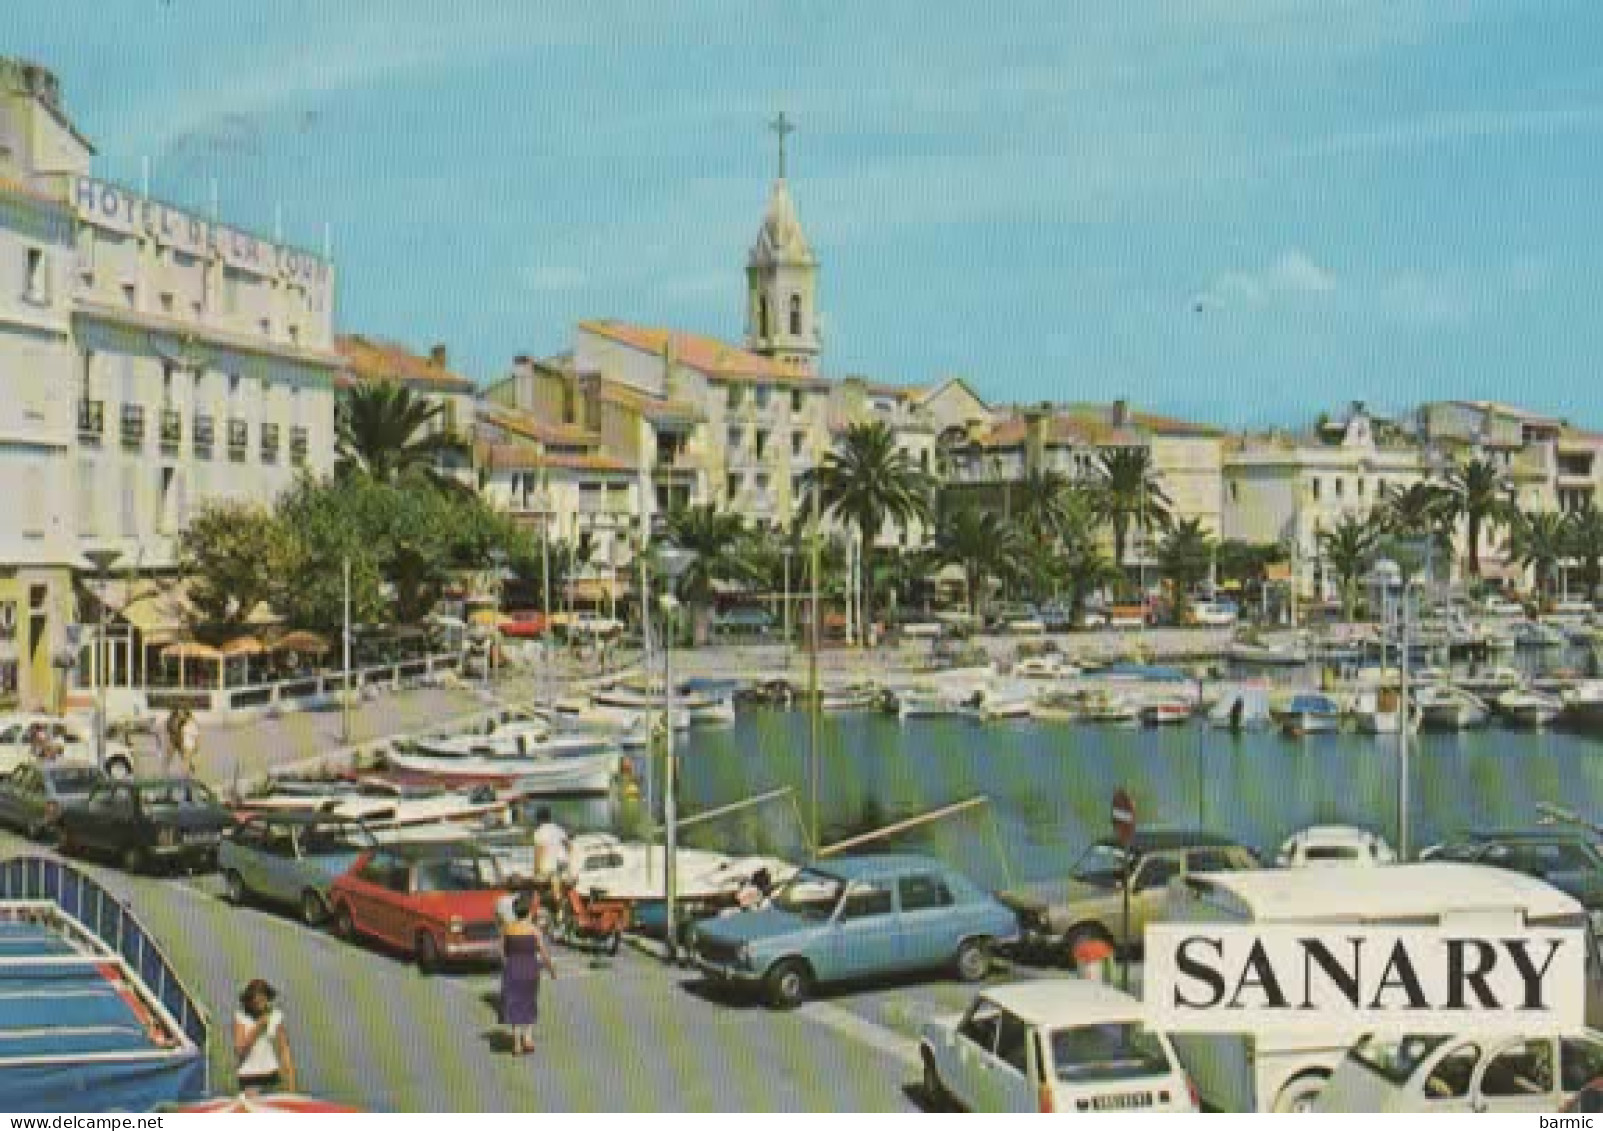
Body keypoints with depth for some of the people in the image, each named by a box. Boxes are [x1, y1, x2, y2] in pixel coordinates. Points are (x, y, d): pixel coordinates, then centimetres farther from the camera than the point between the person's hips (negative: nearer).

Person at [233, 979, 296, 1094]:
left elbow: (284, 1048, 3)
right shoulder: (241, 1017, -3)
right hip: (249, 1078, -2)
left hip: (272, 1076, 2)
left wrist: (291, 1078, -4)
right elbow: (239, 1049, -10)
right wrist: (257, 1027, -14)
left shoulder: (276, 1016, 2)